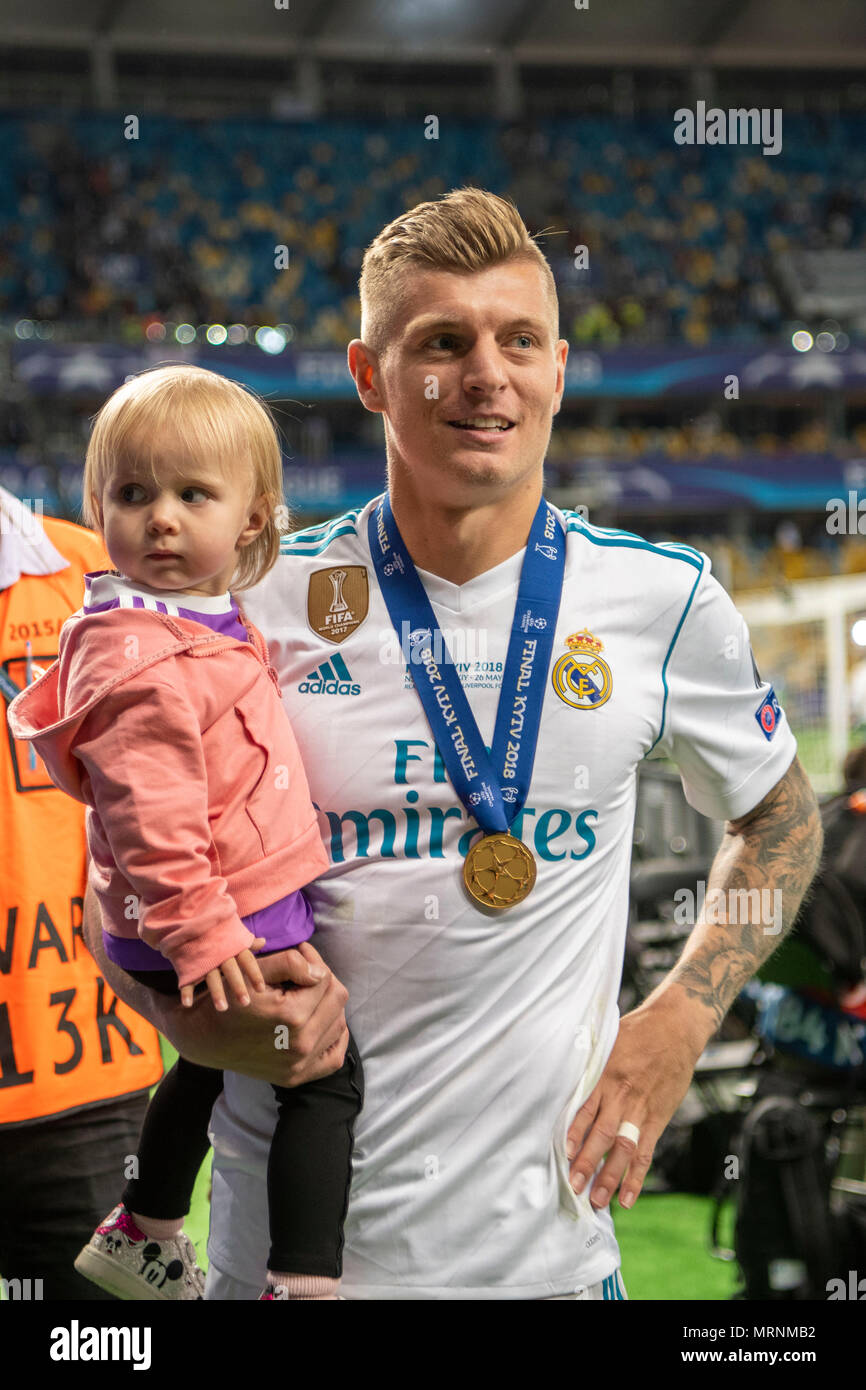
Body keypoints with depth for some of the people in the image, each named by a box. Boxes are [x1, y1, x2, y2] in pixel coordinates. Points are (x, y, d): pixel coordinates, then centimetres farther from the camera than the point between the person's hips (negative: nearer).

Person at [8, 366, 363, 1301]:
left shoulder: (202, 621, 8)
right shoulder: (143, 658, -25)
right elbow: (151, 812, -29)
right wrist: (201, 932, -29)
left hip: (233, 910, 11)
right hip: (224, 917, -11)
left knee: (217, 1063, 28)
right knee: (324, 1079, -6)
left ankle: (143, 1236, 44)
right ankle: (304, 1282, -7)